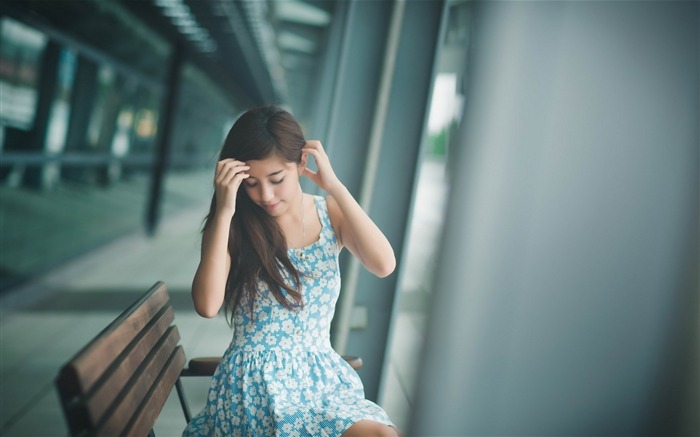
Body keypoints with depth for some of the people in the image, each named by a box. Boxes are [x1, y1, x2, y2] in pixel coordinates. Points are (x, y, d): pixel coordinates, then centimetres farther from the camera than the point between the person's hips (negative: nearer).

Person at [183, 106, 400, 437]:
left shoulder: (330, 213, 5)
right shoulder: (232, 227, -2)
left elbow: (384, 265, -12)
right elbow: (207, 305, -18)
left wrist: (335, 187, -14)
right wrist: (224, 212, -19)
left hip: (323, 377, 4)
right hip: (256, 384, -4)